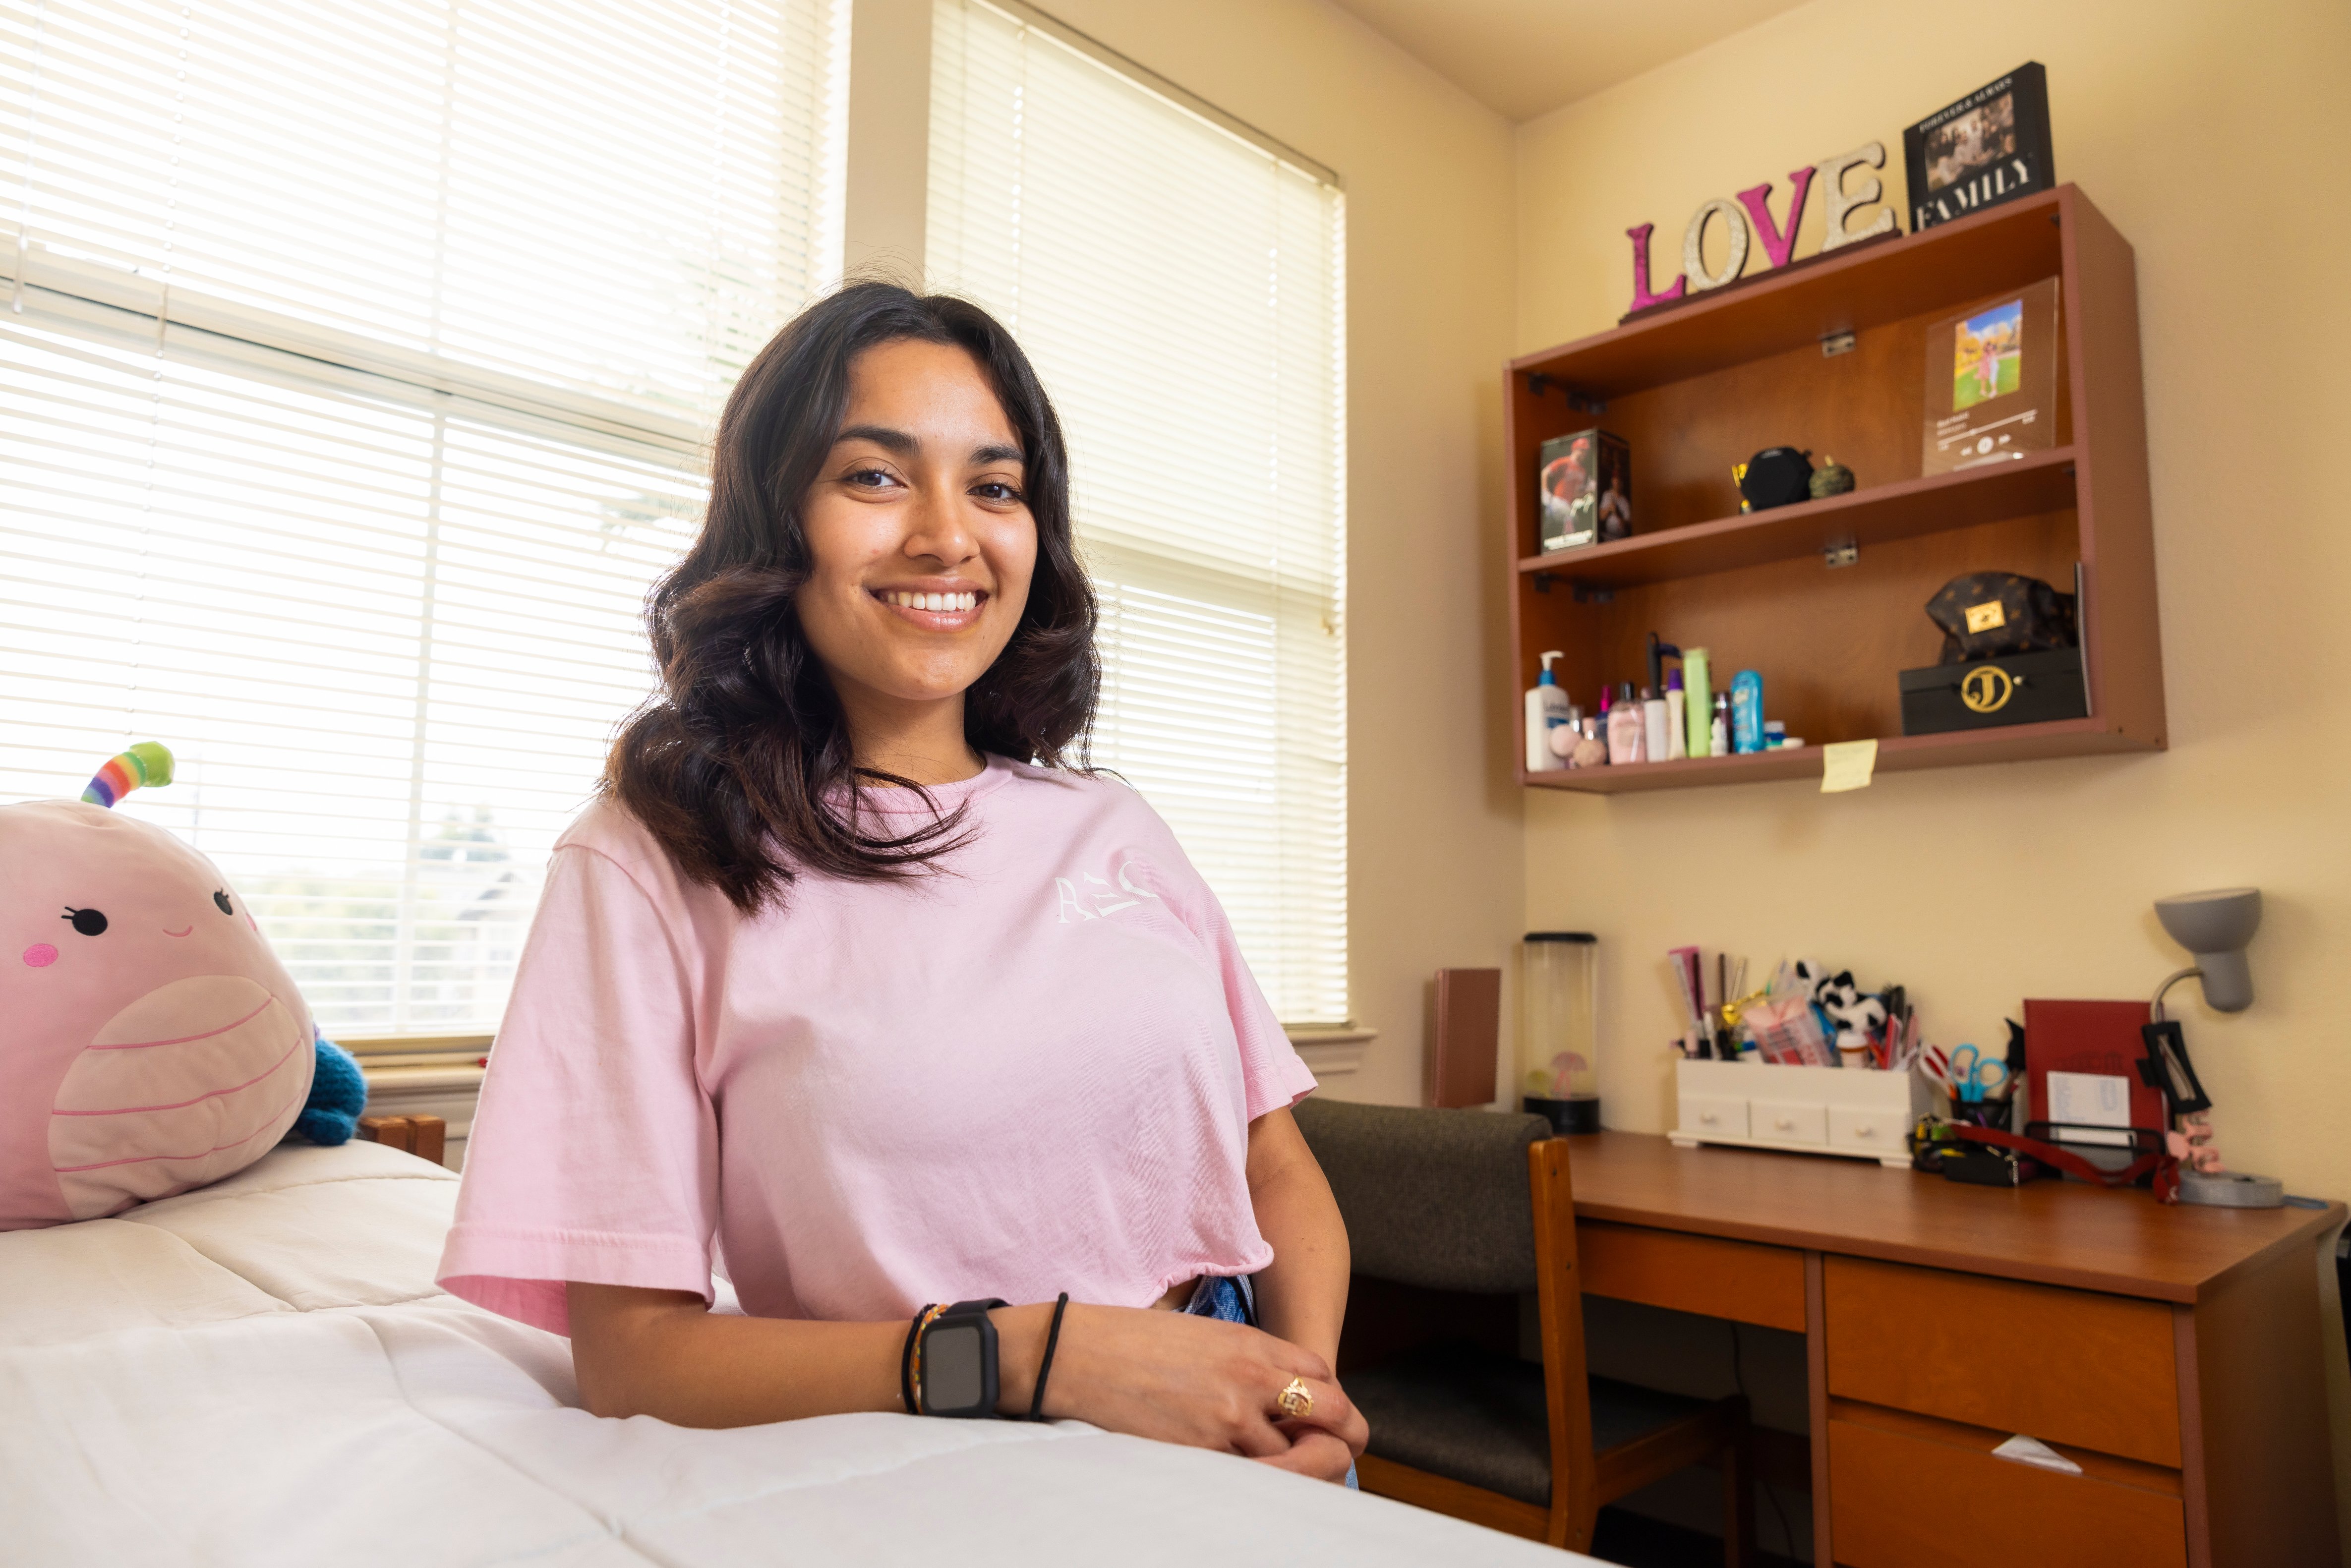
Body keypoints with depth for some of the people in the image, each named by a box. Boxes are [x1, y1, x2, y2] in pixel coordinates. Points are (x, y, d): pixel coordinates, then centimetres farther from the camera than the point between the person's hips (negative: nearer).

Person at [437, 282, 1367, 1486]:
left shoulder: (1111, 829, 8)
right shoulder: (654, 864, -5)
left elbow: (1280, 1171, 10)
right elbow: (629, 1353, -9)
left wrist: (1309, 1394, -9)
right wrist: (1036, 1357, -18)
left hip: (1225, 1459, 5)